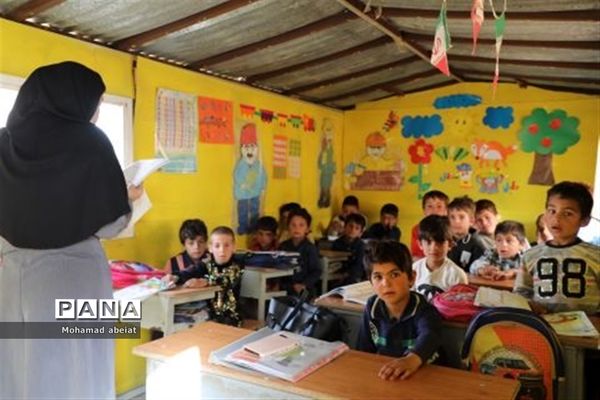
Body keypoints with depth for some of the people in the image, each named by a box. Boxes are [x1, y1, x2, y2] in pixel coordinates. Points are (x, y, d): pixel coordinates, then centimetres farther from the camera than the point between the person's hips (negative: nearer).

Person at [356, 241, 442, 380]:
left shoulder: (424, 310, -16)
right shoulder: (372, 307, -3)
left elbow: (429, 337, -37)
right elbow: (364, 348, 7)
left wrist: (413, 359, -56)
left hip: (420, 373, -2)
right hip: (381, 372, 2)